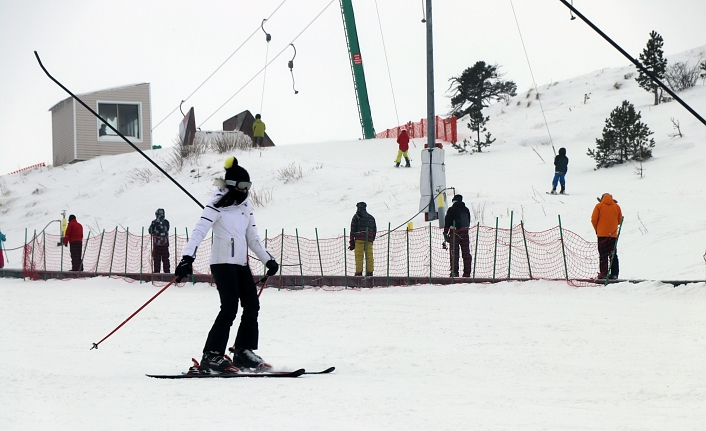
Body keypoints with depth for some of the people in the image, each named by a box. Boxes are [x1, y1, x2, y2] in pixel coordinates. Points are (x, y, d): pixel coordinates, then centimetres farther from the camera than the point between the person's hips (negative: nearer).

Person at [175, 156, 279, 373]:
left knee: (252, 306, 3)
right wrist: (187, 258, -31)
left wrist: (268, 259, 18)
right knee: (229, 308, -15)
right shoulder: (217, 205, -10)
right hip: (222, 263, -8)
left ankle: (243, 352, 12)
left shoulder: (245, 206, 14)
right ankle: (211, 356, -14)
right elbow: (199, 231, -20)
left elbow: (253, 237, 21)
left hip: (241, 263, 8)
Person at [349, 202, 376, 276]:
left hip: (359, 239, -4)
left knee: (359, 255, -5)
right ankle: (369, 272, -1)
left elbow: (353, 229, -1)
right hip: (369, 240, 4)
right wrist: (372, 240, 22)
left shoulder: (356, 216, 4)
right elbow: (374, 230, 19)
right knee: (369, 255, 3)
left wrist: (352, 242, 0)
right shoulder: (371, 217, 20)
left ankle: (359, 272, -11)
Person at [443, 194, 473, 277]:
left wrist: (445, 233, -3)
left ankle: (454, 272, -7)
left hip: (455, 233, -4)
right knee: (466, 253, 8)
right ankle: (467, 273, 8)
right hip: (465, 233, 4)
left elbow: (447, 222, -7)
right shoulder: (466, 210, 11)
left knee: (454, 253, -2)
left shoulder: (452, 209, -6)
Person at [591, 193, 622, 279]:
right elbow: (620, 220, 11)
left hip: (602, 234, -3)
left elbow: (594, 219, -3)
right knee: (613, 254, 8)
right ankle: (614, 273, 3)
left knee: (603, 255, -1)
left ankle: (603, 273, -8)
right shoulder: (616, 206, 7)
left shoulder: (599, 206, -1)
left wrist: (597, 229, 11)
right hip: (613, 234, 3)